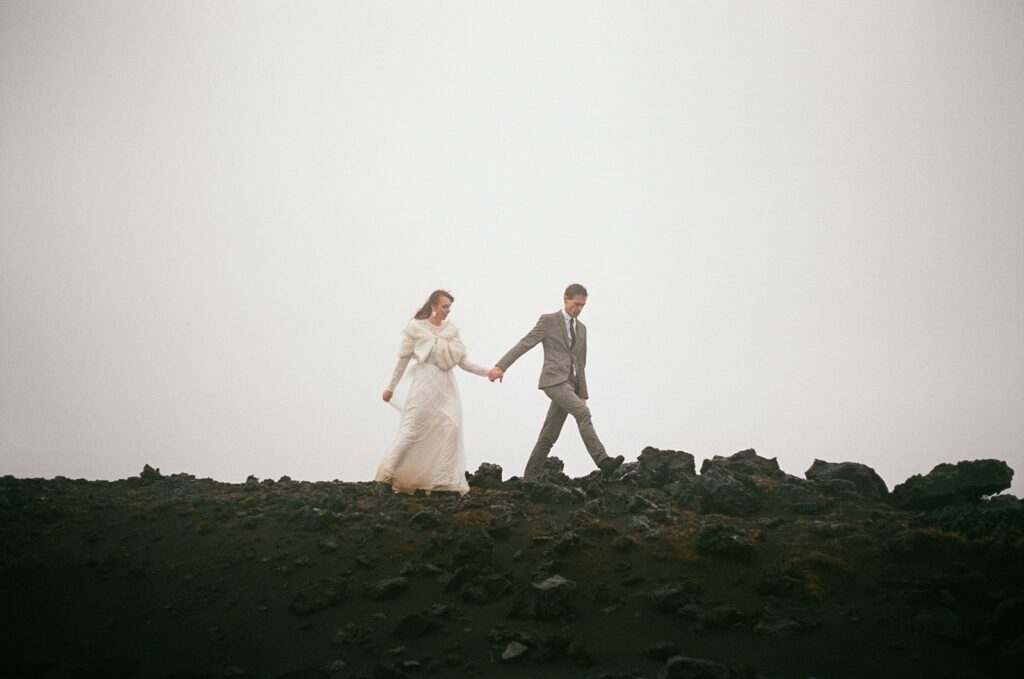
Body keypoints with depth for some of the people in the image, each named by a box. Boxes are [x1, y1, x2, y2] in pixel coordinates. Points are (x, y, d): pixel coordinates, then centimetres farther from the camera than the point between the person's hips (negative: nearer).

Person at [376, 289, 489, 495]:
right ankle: (387, 474, 1)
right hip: (424, 383, -4)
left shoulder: (452, 330, 9)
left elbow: (463, 362, 8)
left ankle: (446, 480, 0)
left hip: (446, 385, 5)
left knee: (451, 428, -6)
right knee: (412, 428, -7)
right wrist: (391, 387, 6)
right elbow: (403, 360, 4)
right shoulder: (416, 328, -1)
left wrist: (487, 371, -4)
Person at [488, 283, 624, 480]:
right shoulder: (549, 321, 0)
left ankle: (530, 478, 10)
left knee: (549, 436, 5)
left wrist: (582, 394, 17)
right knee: (582, 413, -24)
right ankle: (603, 461, -30)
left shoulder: (581, 328, 19)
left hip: (570, 383, 7)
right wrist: (501, 366, -17)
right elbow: (524, 344, -7)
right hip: (554, 380, -7)